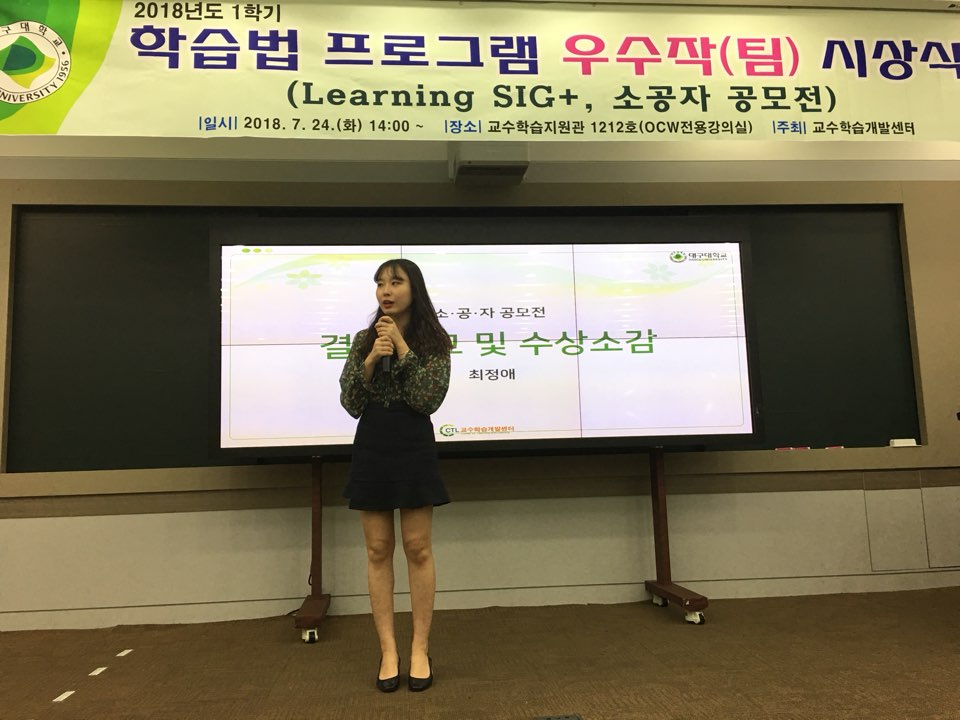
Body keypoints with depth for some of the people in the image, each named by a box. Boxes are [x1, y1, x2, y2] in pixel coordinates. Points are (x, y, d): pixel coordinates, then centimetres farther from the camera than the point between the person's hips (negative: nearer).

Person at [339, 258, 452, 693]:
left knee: (418, 548, 3)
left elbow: (429, 399, -13)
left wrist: (402, 347, -15)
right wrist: (371, 361, -16)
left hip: (414, 449, -2)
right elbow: (351, 404, 0)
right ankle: (388, 651, 16)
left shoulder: (434, 340, -1)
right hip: (371, 450, 3)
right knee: (378, 550, 6)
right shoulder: (364, 340, 6)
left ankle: (420, 649, 16)